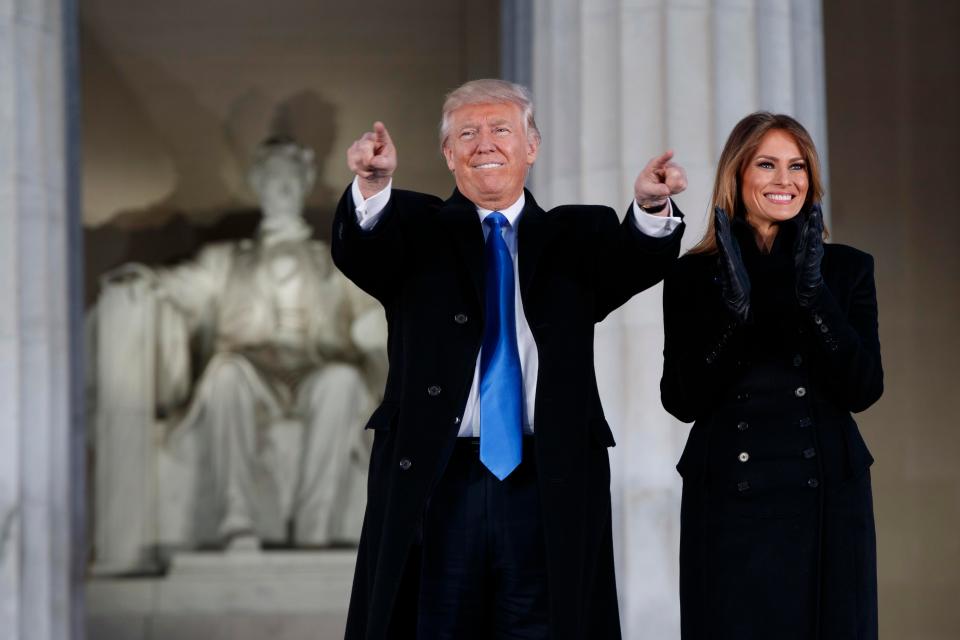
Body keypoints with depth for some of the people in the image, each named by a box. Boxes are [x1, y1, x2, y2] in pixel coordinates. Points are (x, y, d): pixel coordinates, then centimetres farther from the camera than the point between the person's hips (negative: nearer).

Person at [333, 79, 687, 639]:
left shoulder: (576, 237, 13)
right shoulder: (419, 229, 10)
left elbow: (637, 263, -7)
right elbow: (358, 252, -10)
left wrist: (652, 208, -30)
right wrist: (373, 186, -33)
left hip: (549, 489, 0)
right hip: (434, 483, 0)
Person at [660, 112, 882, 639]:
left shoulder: (847, 268, 6)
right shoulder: (694, 275, 3)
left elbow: (863, 389, -4)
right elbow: (682, 400, -4)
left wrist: (813, 294, -15)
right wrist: (732, 311, -17)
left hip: (826, 497, 1)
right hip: (728, 499, -1)